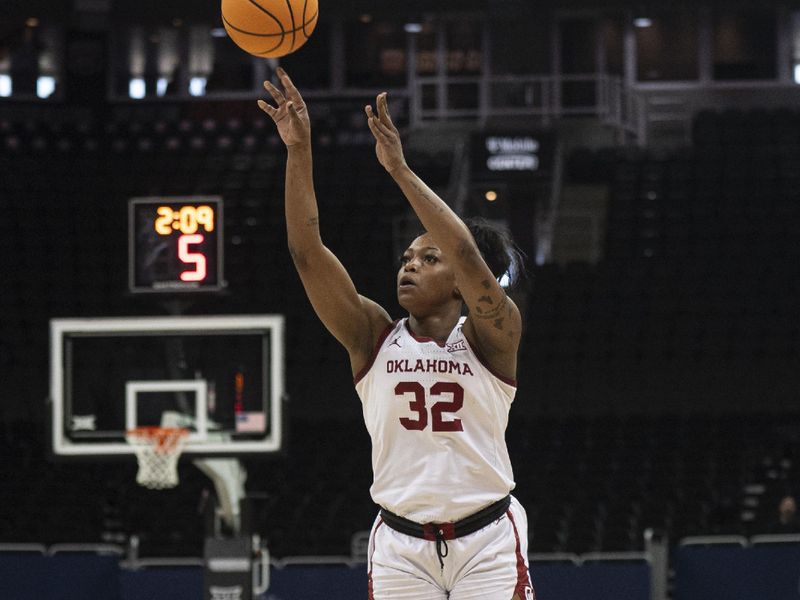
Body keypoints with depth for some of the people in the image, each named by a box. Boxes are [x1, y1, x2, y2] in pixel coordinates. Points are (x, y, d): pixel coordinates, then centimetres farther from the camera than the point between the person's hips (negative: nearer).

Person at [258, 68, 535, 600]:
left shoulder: (490, 337, -3)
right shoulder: (375, 339, 4)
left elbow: (468, 255, -21)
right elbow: (307, 251, -5)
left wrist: (400, 169, -25)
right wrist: (299, 151, -14)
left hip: (487, 541, -2)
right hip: (400, 544, 2)